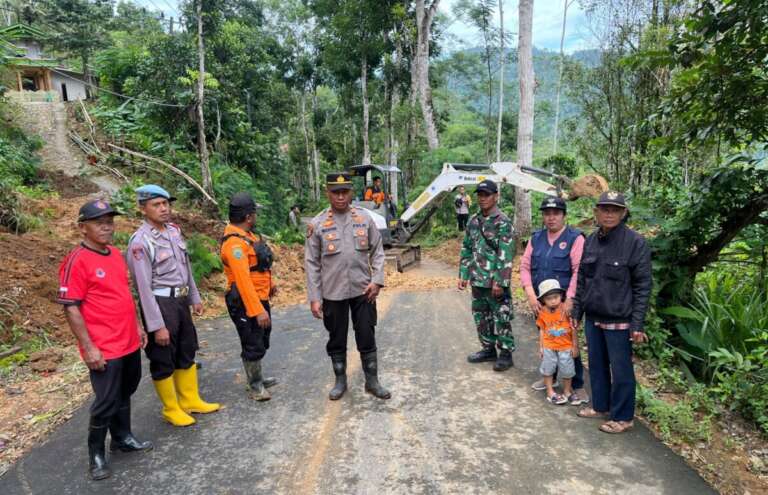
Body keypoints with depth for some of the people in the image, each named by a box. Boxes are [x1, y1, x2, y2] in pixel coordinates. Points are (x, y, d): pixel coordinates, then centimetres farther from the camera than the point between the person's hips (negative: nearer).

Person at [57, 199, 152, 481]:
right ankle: (96, 455, 24)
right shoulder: (76, 261, -15)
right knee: (106, 402, 4)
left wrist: (137, 326, 17)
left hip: (129, 343, 7)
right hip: (104, 349, -7)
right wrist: (88, 347, -17)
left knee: (124, 395, 20)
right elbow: (71, 308, -17)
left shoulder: (116, 254, 8)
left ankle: (122, 438, 38)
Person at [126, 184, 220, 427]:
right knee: (163, 360, 8)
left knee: (187, 352, 19)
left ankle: (190, 400, 36)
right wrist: (157, 325, -19)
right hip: (160, 304, -8)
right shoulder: (140, 242, -19)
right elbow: (144, 287, -19)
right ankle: (171, 409, 25)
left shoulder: (174, 230, 4)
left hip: (180, 300, 8)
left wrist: (194, 298, 17)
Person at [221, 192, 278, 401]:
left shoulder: (245, 235, 7)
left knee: (261, 342, 22)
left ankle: (257, 379, 38)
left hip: (260, 298, 10)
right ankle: (255, 385, 22)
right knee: (253, 346, 4)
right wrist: (258, 310, -31)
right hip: (245, 303, -10)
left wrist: (269, 284, 28)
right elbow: (243, 280, -30)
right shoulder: (235, 243, -25)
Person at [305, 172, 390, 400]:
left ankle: (372, 381, 25)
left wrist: (377, 280, -8)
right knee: (337, 339, 13)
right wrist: (314, 297, -6)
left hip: (363, 290, 1)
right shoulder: (317, 224, -5)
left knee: (367, 337, 9)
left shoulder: (365, 218, 0)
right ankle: (340, 381, 32)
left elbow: (377, 251, 4)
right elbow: (312, 264, -3)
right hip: (333, 293, -1)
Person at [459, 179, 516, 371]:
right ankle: (488, 349, 31)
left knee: (501, 319, 3)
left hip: (495, 282, -7)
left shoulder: (503, 222, -11)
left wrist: (499, 282, -20)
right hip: (477, 281, 7)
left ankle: (506, 354, 17)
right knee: (481, 316, 16)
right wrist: (463, 274, 10)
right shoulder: (473, 221, 10)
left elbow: (506, 255, -16)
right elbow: (466, 249, 14)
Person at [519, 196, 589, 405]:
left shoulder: (575, 238, -9)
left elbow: (578, 271, -16)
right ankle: (550, 377, 37)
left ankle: (578, 387, 16)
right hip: (541, 302, 5)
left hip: (564, 303, -5)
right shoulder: (536, 238, 7)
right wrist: (530, 294, -9)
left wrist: (569, 299, -21)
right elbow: (525, 266, 3)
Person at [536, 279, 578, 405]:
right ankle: (550, 392, 26)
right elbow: (542, 330, 1)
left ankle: (567, 391, 32)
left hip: (566, 347, -1)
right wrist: (541, 347, 3)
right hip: (549, 347, 2)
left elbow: (573, 328, -6)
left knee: (566, 371, 10)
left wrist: (575, 346, -3)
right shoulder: (543, 312, -7)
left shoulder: (566, 310, -14)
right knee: (547, 369, 9)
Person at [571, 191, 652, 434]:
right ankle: (600, 406, 36)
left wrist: (637, 324, -14)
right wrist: (576, 312, 11)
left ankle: (622, 417, 23)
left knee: (620, 369, 6)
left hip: (619, 320, -6)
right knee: (597, 364, 18)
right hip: (593, 317, 6)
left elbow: (642, 286, -11)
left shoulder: (635, 242, -11)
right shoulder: (590, 241, 6)